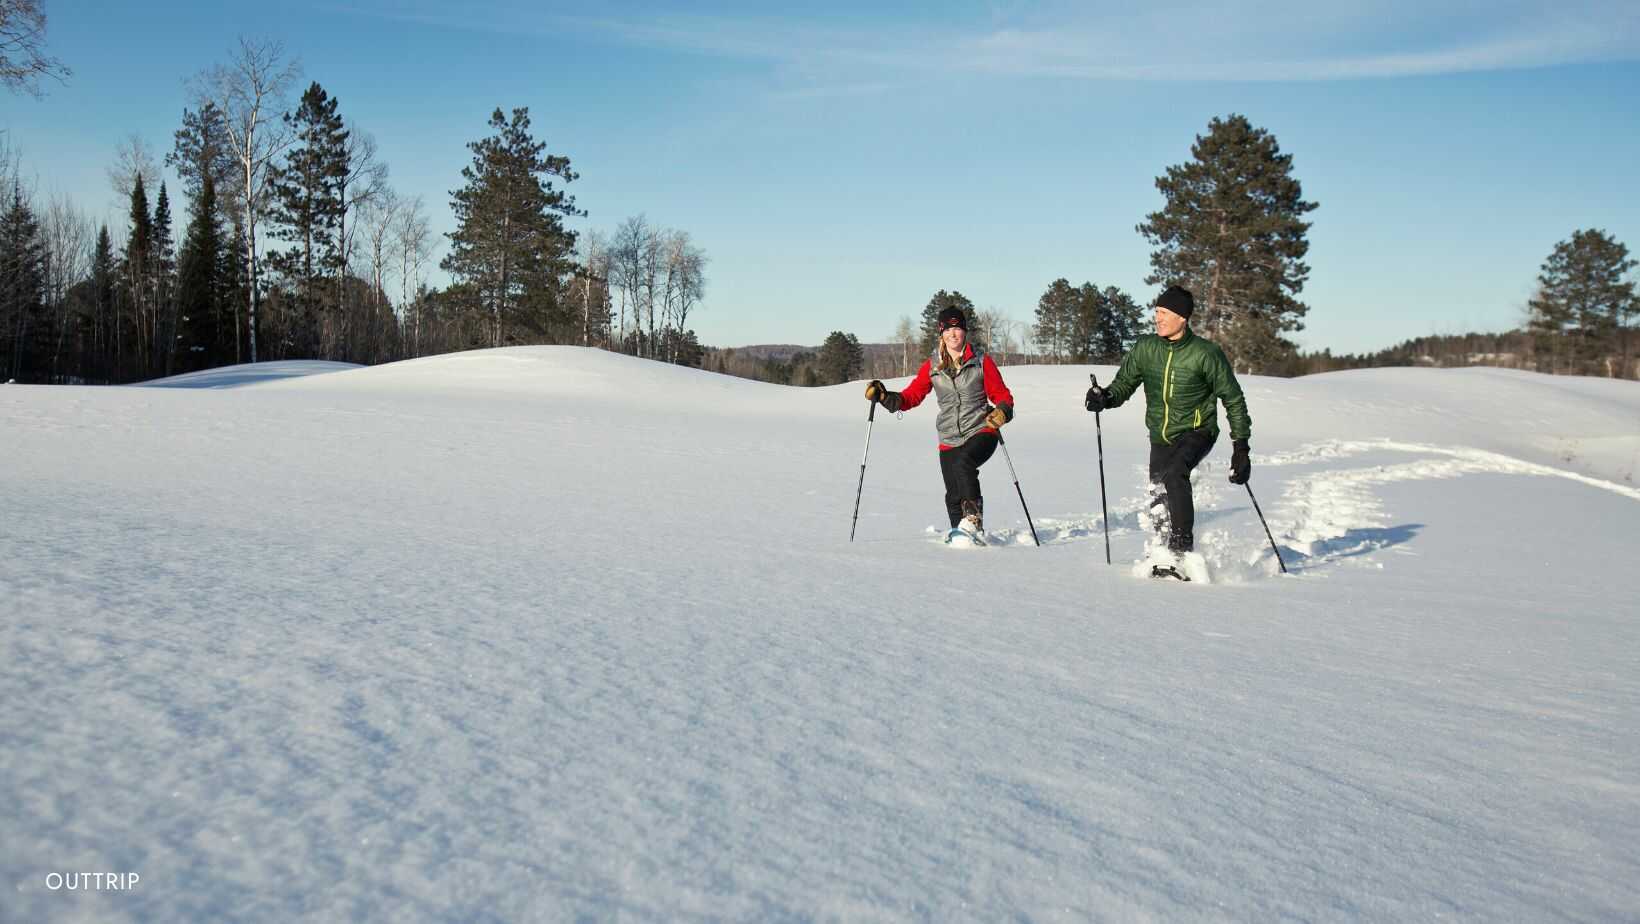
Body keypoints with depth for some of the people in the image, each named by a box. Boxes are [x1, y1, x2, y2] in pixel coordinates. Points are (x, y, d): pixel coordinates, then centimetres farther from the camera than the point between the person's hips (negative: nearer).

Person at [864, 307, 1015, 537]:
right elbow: (912, 396, 6)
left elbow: (1002, 395, 3)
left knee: (963, 462, -33)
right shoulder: (932, 366, 7)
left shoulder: (981, 361, 0)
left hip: (981, 432, -3)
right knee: (954, 498, 2)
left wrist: (1002, 412, -19)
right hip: (949, 439, 3)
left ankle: (974, 517, -21)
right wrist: (884, 396, -10)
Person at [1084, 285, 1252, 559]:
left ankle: (1183, 549, -24)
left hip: (1197, 432, -5)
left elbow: (1233, 400, -6)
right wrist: (1106, 397, -20)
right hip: (1160, 437, 5)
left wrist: (1241, 447, -9)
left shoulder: (1206, 353, -14)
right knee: (1159, 503, 5)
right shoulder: (1145, 348, -4)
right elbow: (1125, 383, 4)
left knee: (1174, 474, -32)